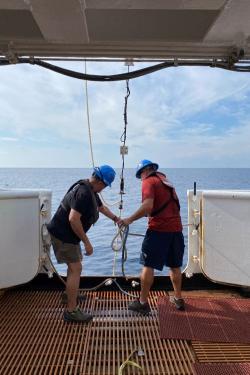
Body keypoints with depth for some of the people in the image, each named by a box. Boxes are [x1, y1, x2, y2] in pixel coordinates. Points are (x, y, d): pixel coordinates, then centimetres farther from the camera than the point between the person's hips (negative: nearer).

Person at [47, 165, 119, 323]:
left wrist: (116, 219, 25)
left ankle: (70, 294, 44)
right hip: (63, 235, -11)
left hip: (67, 233, 11)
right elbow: (73, 219, -33)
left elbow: (101, 207, 24)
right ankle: (71, 310, 2)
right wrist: (87, 242, -25)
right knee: (76, 268, -7)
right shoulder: (84, 193, -27)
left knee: (74, 264, 24)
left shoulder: (91, 191, 6)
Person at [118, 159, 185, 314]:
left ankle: (143, 302, 11)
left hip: (159, 229, -8)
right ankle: (178, 299, 30)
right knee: (175, 265, 18)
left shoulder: (149, 181, -5)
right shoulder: (164, 180, 20)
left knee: (148, 265, 3)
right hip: (176, 228, 8)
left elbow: (147, 206, -20)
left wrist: (129, 220, -14)